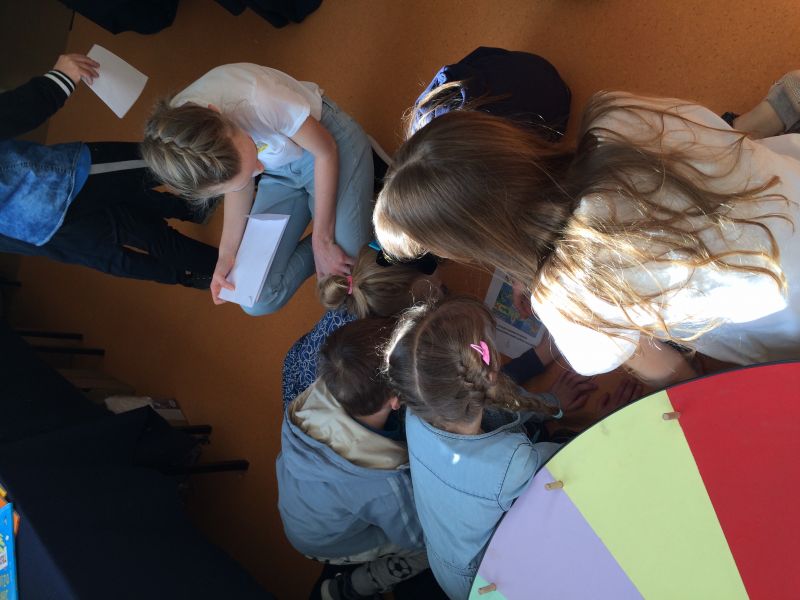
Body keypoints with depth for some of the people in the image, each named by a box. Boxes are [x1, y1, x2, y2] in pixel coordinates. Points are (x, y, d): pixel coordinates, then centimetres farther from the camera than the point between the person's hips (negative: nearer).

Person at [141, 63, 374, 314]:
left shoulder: (258, 99, -38)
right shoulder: (171, 129, -24)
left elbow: (326, 151, -20)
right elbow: (237, 184, -4)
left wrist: (322, 241, -18)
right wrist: (227, 253, -13)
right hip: (279, 172, 4)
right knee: (258, 300, -4)